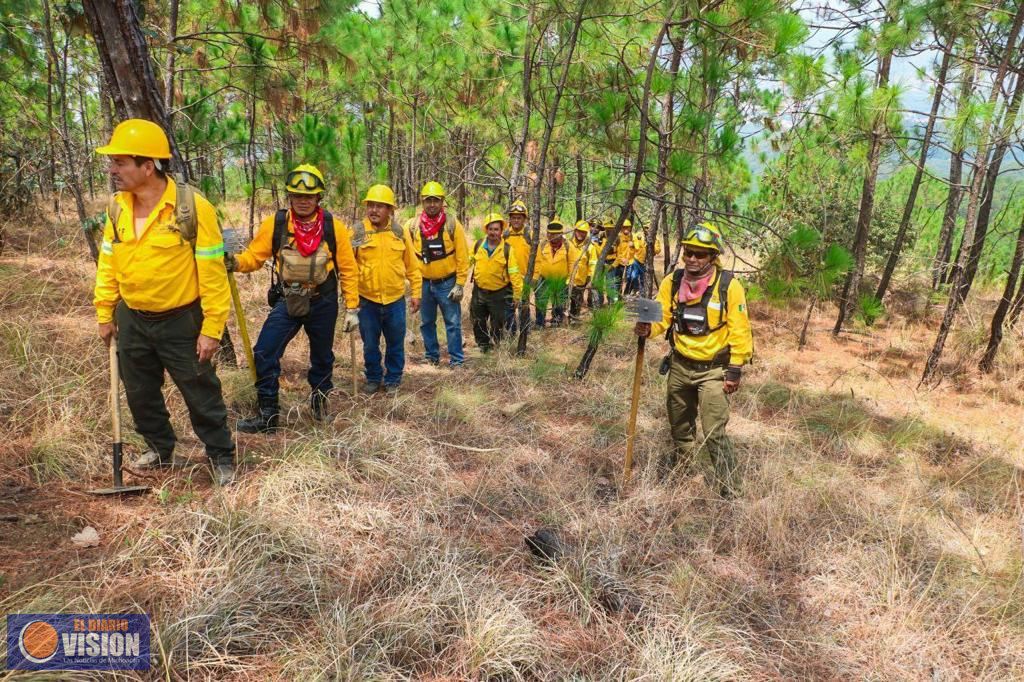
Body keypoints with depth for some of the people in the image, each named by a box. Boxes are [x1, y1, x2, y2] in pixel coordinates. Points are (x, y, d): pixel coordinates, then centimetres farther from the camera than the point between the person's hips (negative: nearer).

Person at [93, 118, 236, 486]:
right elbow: (108, 263, 10)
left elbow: (212, 273, -17)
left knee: (201, 393, 5)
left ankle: (221, 456, 23)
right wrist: (105, 314, 11)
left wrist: (212, 328, -17)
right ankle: (160, 449, 39)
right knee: (140, 394, 18)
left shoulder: (192, 207, -19)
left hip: (180, 321, -6)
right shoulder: (117, 208, 0)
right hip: (132, 320, 6)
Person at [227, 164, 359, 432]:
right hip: (286, 301, 0)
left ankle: (319, 401, 42)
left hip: (323, 303, 0)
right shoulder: (274, 224, -8)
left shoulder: (334, 227, -10)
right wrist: (234, 262, -24)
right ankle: (268, 414, 5)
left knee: (322, 357, 16)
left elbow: (347, 269, -4)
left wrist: (352, 308, -5)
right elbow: (255, 256, -1)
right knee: (264, 354, -10)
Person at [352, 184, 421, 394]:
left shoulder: (401, 233, 0)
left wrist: (415, 293, 5)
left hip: (395, 300, 1)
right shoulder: (357, 232, -5)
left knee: (395, 344, 11)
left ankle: (393, 380, 28)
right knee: (370, 345, 12)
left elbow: (412, 266, 5)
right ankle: (373, 379, 30)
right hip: (366, 301, -1)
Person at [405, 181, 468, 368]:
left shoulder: (453, 225, -7)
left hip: (447, 283, -2)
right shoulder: (412, 226, -2)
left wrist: (460, 284, -9)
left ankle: (456, 360, 11)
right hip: (423, 283, 3)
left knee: (453, 323, 2)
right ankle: (432, 356, 27)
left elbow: (462, 257, -6)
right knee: (427, 323, 13)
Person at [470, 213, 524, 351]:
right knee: (478, 323, 15)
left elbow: (514, 273, -12)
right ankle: (483, 346, 33)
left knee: (497, 324, 11)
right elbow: (468, 262, 9)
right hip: (479, 291, 3)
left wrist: (518, 294, -14)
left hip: (498, 293, -3)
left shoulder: (507, 249, -13)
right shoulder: (478, 245, -4)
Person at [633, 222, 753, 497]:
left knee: (714, 433, -9)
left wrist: (735, 370, -13)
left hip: (713, 370, -4)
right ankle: (680, 458, 50)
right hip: (680, 365, 5)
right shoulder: (672, 281, -5)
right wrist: (647, 328, -27)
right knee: (679, 423, 24)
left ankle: (729, 489, 6)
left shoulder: (729, 285, -16)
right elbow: (661, 317, -4)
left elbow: (739, 331, -12)